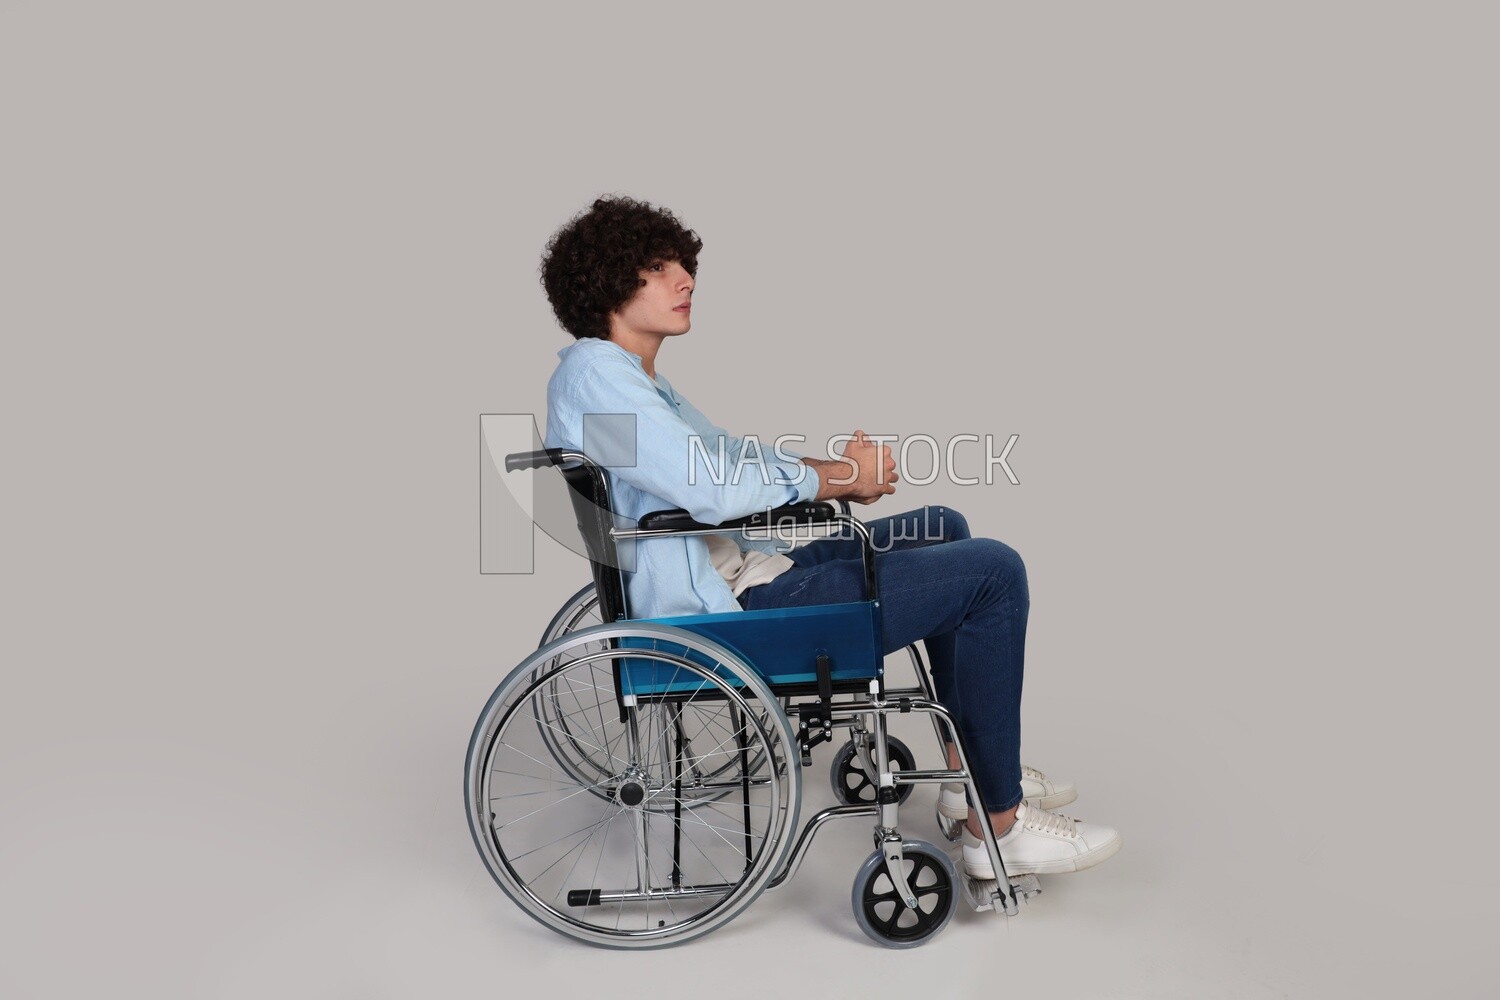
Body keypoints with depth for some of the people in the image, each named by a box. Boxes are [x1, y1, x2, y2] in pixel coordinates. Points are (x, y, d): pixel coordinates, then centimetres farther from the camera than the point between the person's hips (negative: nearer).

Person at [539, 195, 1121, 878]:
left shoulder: (629, 378, 16)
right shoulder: (592, 373, -16)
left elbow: (727, 455, 20)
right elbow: (711, 489, -26)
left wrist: (841, 471, 2)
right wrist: (839, 477, -12)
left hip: (745, 569, 11)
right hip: (725, 615, -11)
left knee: (942, 529, 23)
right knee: (994, 571, -10)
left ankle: (973, 773, 25)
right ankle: (1000, 825, 1)